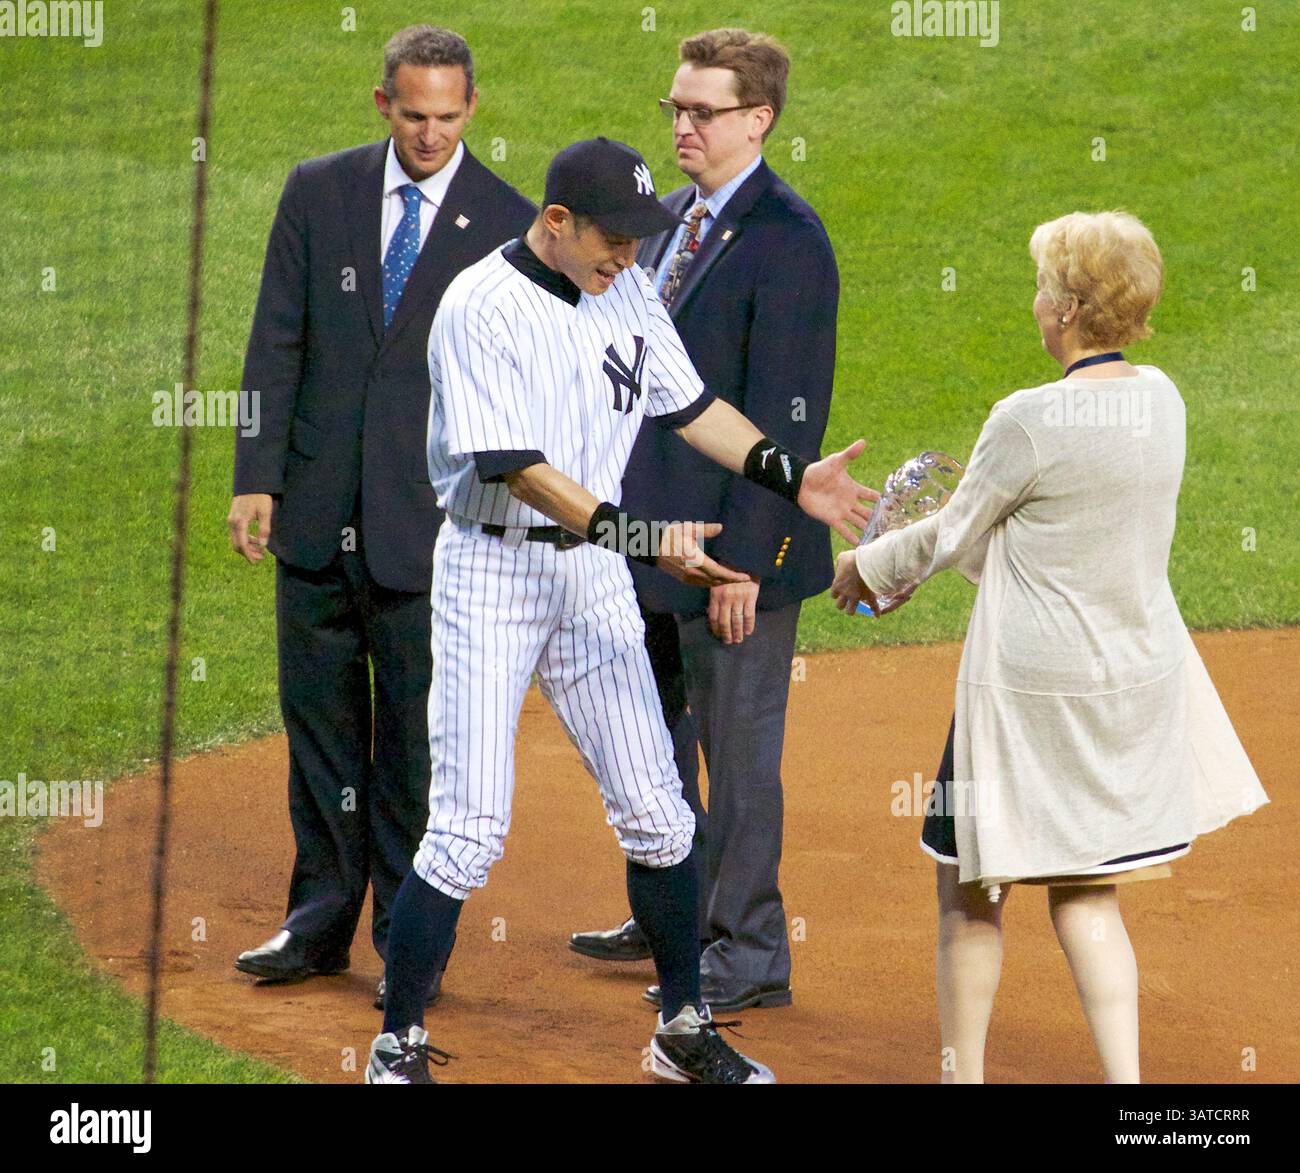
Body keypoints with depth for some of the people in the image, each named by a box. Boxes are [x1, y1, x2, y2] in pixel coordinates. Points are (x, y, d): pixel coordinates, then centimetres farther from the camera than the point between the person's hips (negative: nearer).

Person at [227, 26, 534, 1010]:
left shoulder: (507, 223, -2)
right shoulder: (319, 192, 5)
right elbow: (277, 340, 5)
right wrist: (256, 477, -1)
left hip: (431, 518, -3)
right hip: (317, 508, 3)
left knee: (416, 734, 1)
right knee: (320, 719, 10)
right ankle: (322, 919, 21)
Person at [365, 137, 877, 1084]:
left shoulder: (627, 292, 4)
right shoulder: (481, 308, -18)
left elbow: (688, 403, 16)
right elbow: (519, 469, -25)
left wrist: (790, 474, 4)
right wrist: (642, 537, -34)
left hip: (594, 571, 6)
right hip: (492, 570, -6)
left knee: (657, 814, 8)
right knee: (469, 829, -10)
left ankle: (685, 1030, 23)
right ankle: (400, 1048, 3)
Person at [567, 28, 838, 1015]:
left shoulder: (786, 241, -17)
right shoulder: (672, 220, 11)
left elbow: (785, 415, -20)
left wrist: (744, 559, -22)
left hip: (735, 539, -9)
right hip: (651, 531, 9)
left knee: (738, 749, 0)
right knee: (657, 737, 20)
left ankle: (749, 954, 11)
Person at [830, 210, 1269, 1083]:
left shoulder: (1029, 421, -20)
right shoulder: (1159, 399, 1)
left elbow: (955, 539, -6)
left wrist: (871, 566, 14)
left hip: (1034, 692, -7)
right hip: (1142, 676, 7)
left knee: (972, 886, 10)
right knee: (1086, 895, 17)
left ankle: (963, 1076, 18)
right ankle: (1124, 1076, 6)